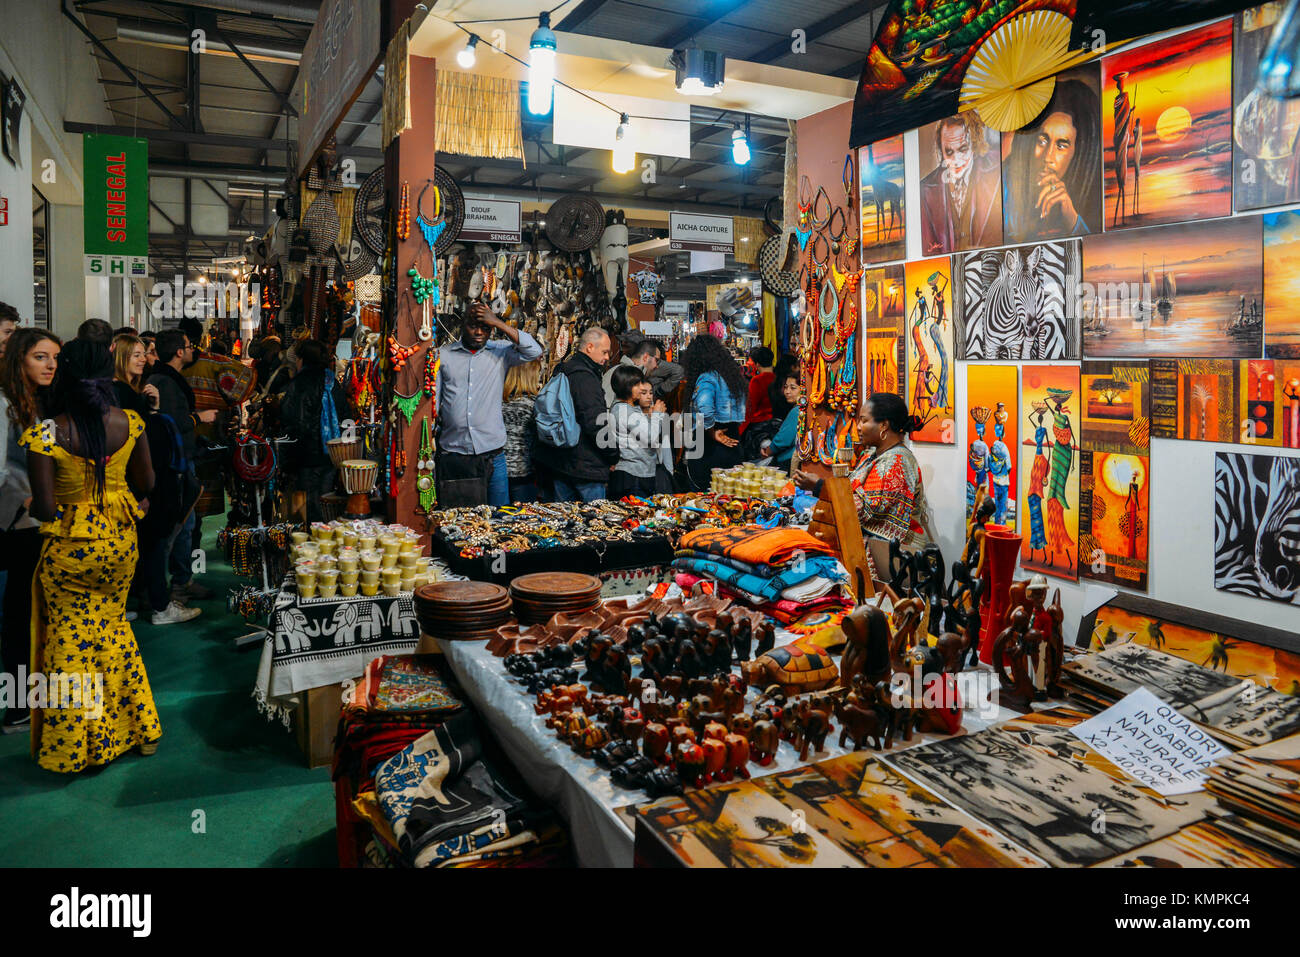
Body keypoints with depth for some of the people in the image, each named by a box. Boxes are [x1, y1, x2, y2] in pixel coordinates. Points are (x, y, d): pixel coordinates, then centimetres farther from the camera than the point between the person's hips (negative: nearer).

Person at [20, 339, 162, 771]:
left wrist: (28, 503, 4)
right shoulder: (129, 423, -10)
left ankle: (74, 748, 26)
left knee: (70, 642, 12)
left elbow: (45, 509, -18)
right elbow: (147, 484, 2)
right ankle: (138, 729, 30)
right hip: (120, 541, 4)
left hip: (70, 549, -4)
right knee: (113, 629, 21)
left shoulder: (45, 436, -21)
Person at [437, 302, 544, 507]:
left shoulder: (500, 353, 4)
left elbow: (534, 351, -12)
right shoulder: (443, 355, 7)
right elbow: (433, 400, 9)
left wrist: (498, 323, -13)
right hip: (452, 455, 1)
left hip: (491, 453, 0)